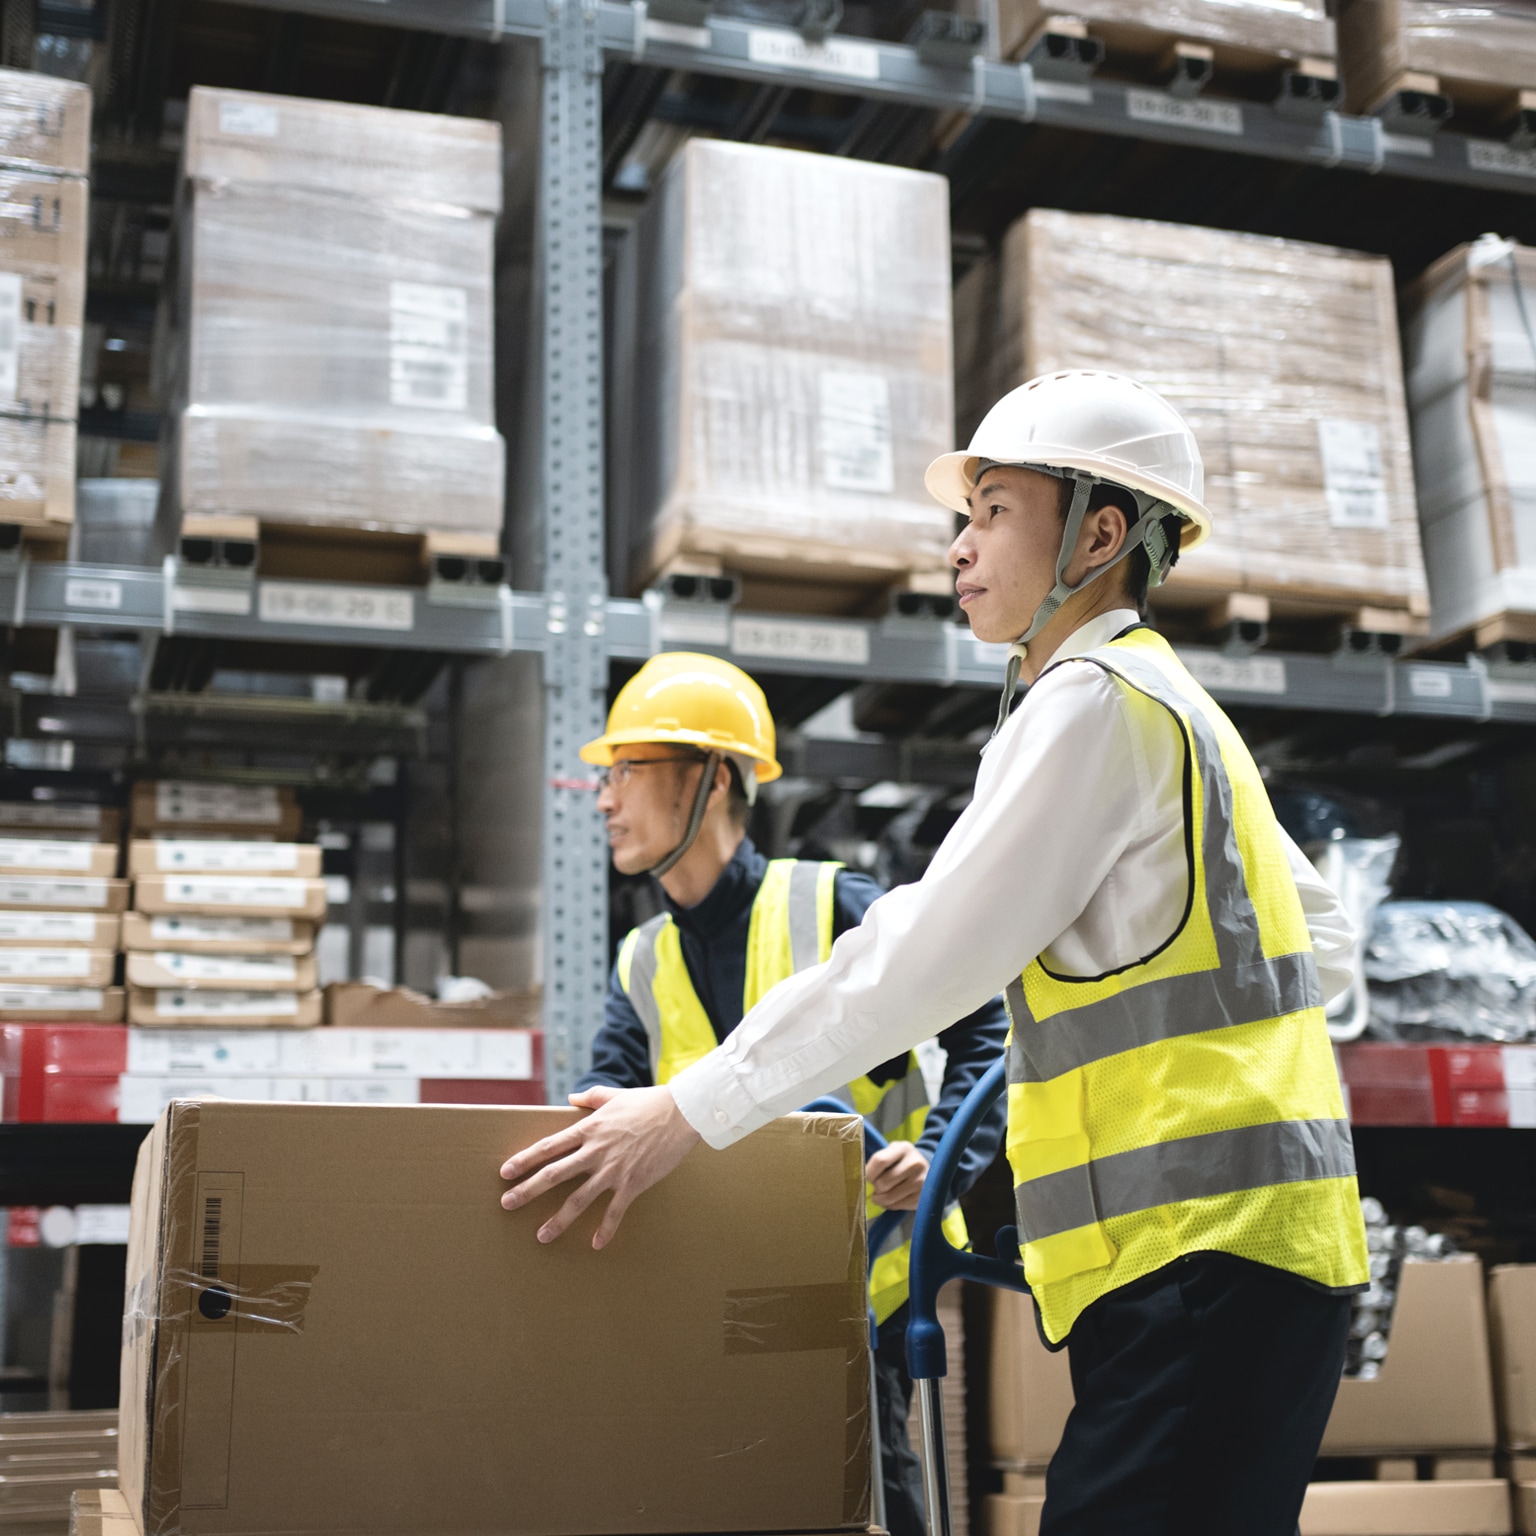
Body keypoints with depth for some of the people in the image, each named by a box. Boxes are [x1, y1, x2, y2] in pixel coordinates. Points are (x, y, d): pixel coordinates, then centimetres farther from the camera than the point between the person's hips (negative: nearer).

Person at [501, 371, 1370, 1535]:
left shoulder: (1093, 699, -10)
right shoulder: (1169, 707, 21)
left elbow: (925, 952, -15)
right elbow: (1325, 941, 27)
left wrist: (690, 1111, -12)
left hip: (1202, 1248, -10)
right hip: (1214, 1244, 10)